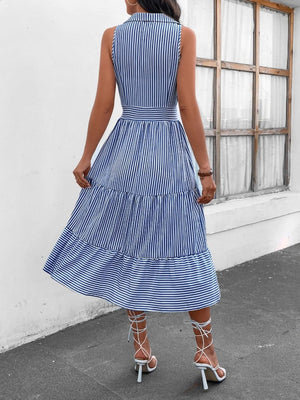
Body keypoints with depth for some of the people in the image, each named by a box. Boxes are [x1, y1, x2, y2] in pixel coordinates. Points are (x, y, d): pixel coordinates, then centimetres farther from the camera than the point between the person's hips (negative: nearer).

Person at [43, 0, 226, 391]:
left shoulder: (112, 36, 2)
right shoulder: (184, 35, -3)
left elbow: (103, 104, -3)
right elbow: (188, 106, -10)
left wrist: (87, 158, 6)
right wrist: (205, 169, -7)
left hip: (126, 151, 1)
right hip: (171, 153, -1)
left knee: (129, 248, 11)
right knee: (183, 252, 8)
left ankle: (142, 349, 20)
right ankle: (206, 351, 16)